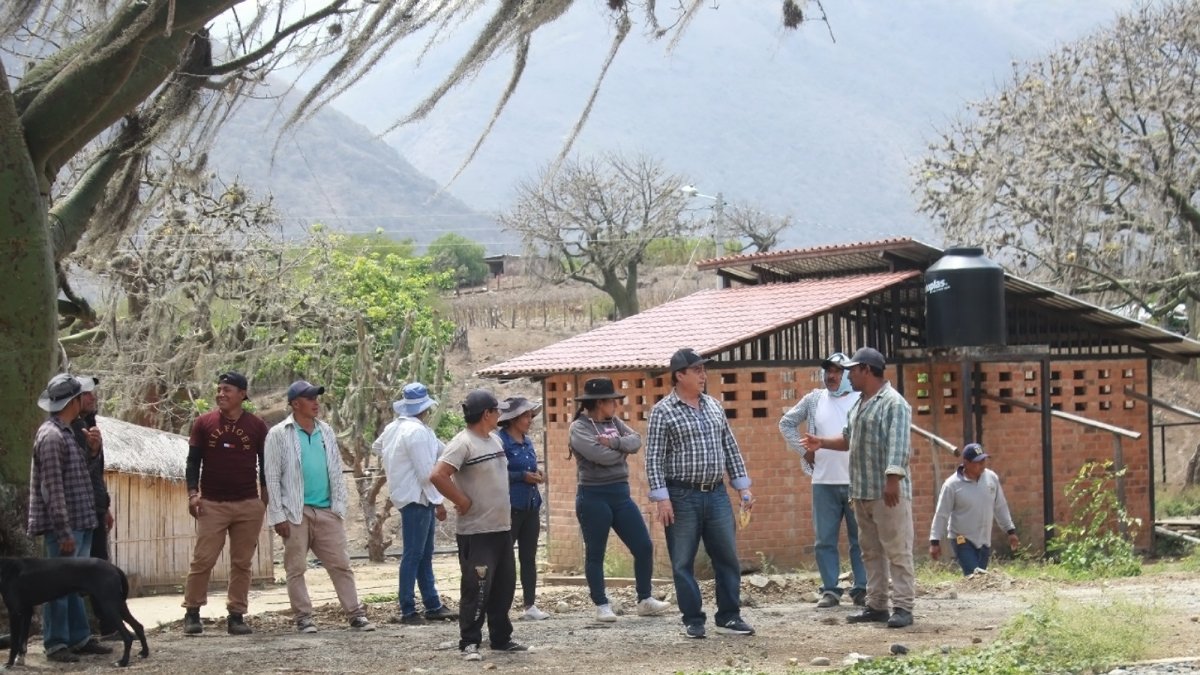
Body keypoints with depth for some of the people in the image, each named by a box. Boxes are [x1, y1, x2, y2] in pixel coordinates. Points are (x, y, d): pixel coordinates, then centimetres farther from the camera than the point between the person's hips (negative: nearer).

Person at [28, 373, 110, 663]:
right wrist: (64, 531, -22)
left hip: (79, 524, 10)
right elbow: (52, 489, -20)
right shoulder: (51, 436, -15)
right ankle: (55, 644, 2)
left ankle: (79, 638, 19)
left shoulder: (65, 432, 15)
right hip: (64, 526, -10)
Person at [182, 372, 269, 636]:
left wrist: (265, 497, 5)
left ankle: (236, 615, 8)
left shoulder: (256, 426, 4)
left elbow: (265, 464, 10)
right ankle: (191, 613, 4)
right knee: (203, 560, -5)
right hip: (212, 504, -1)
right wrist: (193, 493, -6)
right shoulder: (203, 423, 3)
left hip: (248, 505, 1)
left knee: (242, 563, 3)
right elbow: (193, 461, 5)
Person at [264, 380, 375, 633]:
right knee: (296, 569, 2)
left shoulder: (326, 431, 10)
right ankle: (303, 617, 10)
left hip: (326, 511, 4)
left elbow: (336, 472, 12)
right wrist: (278, 516, -9)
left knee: (341, 565, 3)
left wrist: (339, 507, 4)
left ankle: (355, 614, 5)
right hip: (296, 513, -4)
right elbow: (272, 478, -5)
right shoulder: (279, 435, -3)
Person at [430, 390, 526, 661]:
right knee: (476, 589, -6)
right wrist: (463, 501, -19)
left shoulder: (494, 440, 12)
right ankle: (469, 643, 2)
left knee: (504, 587, 14)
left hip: (502, 528, 9)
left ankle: (501, 638, 24)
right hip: (476, 532, -9)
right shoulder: (463, 443, -16)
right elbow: (438, 475, -26)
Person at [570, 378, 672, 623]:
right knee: (595, 554, 3)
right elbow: (601, 456, -21)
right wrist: (623, 450, -3)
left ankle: (645, 600, 14)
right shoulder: (579, 428, -8)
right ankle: (601, 605, 13)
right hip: (594, 497, -7)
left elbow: (636, 440, -2)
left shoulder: (614, 422, 13)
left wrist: (613, 442, -17)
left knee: (644, 547, 3)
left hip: (621, 494, 7)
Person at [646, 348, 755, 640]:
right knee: (683, 563, 2)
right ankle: (693, 620, 12)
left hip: (717, 494, 5)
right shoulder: (663, 411, -6)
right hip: (682, 497, -5)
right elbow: (654, 459, -8)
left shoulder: (714, 406, 11)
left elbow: (731, 448, 15)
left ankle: (729, 617, 15)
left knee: (728, 558, 6)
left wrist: (743, 485, 10)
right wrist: (661, 499, -14)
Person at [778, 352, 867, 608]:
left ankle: (861, 589, 10)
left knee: (860, 539, 3)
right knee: (825, 540, 4)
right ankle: (830, 590, 10)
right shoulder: (813, 400, 6)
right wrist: (803, 450, 5)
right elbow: (786, 423, 15)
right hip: (824, 482, 2)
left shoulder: (862, 401, -2)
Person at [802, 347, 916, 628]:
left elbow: (898, 445, -20)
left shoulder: (893, 403, -11)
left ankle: (903, 607, -6)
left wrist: (892, 479, -27)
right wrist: (822, 442, 20)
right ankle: (876, 605, 17)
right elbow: (849, 439, 30)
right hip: (862, 492, 10)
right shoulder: (859, 404, 18)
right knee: (871, 551, 12)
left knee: (897, 551, -6)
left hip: (888, 492, -10)